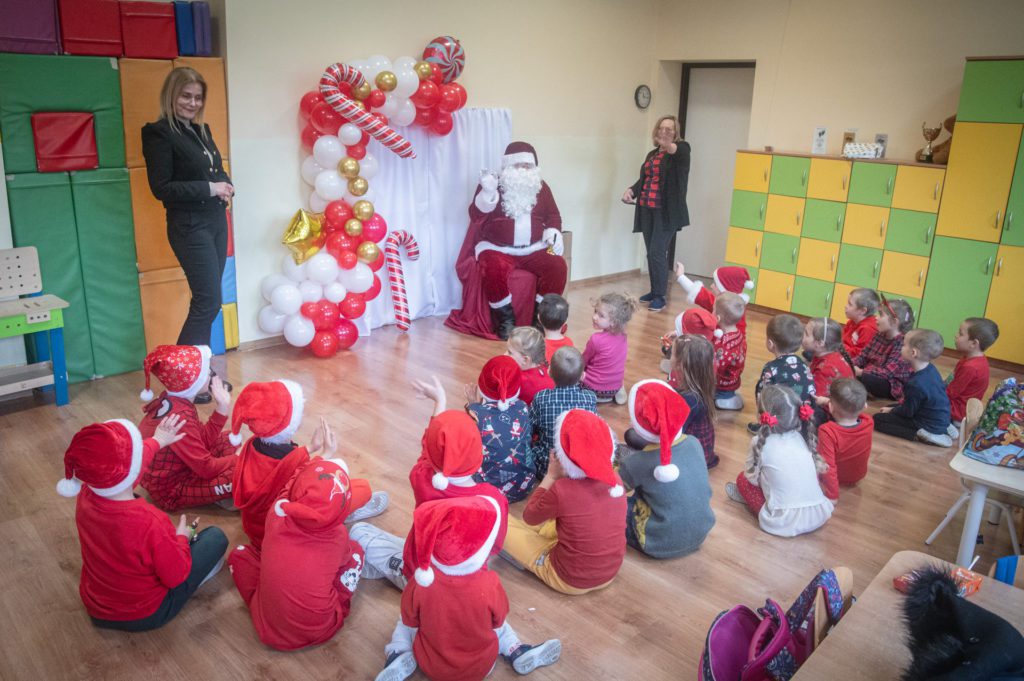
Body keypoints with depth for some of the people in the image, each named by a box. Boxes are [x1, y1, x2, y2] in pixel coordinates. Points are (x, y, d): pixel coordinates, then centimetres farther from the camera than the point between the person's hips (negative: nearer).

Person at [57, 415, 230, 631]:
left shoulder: (85, 495, -21)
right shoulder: (149, 521, -40)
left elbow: (122, 469, 4)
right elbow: (176, 576, -23)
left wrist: (157, 441, 21)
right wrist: (182, 538, -4)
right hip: (146, 615, -6)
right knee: (216, 536, 7)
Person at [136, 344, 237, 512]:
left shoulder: (171, 401, -3)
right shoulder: (179, 418, -30)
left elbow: (204, 439, 3)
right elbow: (207, 468, -25)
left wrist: (223, 407, -4)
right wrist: (240, 458, -10)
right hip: (171, 492, -10)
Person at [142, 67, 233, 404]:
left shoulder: (201, 130, 13)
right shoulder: (158, 133, -10)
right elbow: (161, 187, -15)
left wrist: (225, 184, -1)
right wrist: (209, 188, -19)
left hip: (216, 222, 8)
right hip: (189, 227, -8)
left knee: (205, 301, 11)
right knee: (209, 301, -8)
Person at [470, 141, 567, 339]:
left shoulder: (541, 187, 12)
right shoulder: (492, 185, 1)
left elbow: (553, 215, 20)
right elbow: (475, 216, -11)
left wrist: (553, 231, -1)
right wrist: (488, 193, -27)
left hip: (534, 249, 3)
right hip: (498, 248, -3)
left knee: (557, 266, -24)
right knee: (494, 269, -36)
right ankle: (505, 319, -17)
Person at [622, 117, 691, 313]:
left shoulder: (682, 149, -3)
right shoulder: (652, 154, 16)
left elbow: (678, 150, -27)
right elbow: (643, 179, 15)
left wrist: (668, 146, -51)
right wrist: (631, 190, -6)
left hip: (666, 212, -6)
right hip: (647, 209, 6)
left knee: (657, 252, -12)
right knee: (651, 253, 11)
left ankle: (660, 297, -4)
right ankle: (654, 291, 23)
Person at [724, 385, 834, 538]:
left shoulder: (760, 443, -10)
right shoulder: (802, 437, 2)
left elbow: (752, 478, 0)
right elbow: (819, 468, 12)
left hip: (785, 522, -4)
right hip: (820, 514, 4)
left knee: (742, 478, 13)